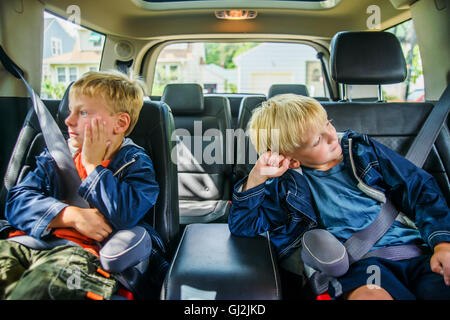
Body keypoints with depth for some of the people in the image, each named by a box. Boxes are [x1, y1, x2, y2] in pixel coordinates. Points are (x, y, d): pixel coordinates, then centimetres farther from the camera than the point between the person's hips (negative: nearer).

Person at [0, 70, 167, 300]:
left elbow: (122, 215, -11)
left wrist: (92, 164, -2)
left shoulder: (136, 164, 8)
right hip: (25, 242, 5)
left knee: (43, 283, -36)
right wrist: (73, 215, -8)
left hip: (81, 249, -4)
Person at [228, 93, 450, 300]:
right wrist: (256, 177, -14)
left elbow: (420, 190, 11)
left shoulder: (361, 149, 11)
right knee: (369, 294, -36)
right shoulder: (286, 186, 4)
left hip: (414, 247, 3)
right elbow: (242, 225, 1)